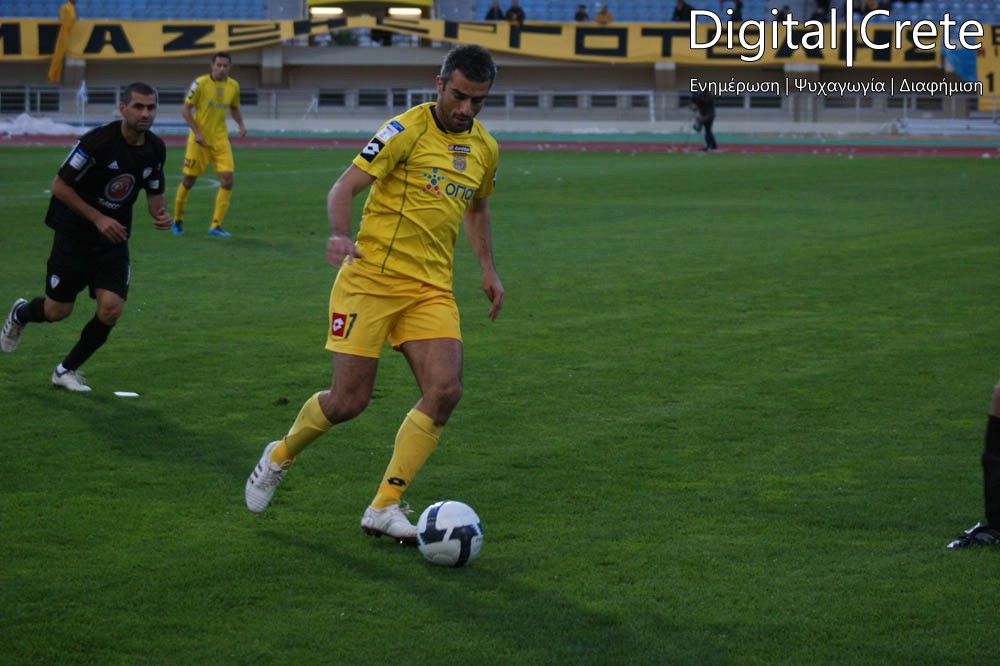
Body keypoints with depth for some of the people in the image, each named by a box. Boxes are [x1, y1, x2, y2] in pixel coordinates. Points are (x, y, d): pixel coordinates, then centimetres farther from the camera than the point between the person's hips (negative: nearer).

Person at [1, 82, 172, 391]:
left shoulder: (156, 148, -3)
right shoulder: (97, 141, -22)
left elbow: (154, 192, 12)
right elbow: (60, 185, -17)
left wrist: (160, 213, -10)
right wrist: (98, 218, -21)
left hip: (114, 238, 4)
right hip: (74, 235, -4)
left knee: (111, 310, -11)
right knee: (58, 310, 5)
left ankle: (67, 370, 12)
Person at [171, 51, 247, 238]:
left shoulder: (233, 86, 3)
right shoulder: (200, 83, -11)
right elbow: (185, 109, -7)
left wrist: (241, 124, 1)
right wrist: (196, 132, -16)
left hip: (220, 139, 4)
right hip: (200, 139, -3)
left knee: (227, 179, -10)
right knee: (189, 180, 2)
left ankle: (216, 225, -4)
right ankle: (177, 220, 23)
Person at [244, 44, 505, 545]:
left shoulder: (484, 149, 11)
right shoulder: (407, 131, -10)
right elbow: (344, 188, -15)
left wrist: (487, 268, 22)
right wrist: (339, 236, -34)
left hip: (432, 290, 5)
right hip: (371, 278, -5)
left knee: (445, 390, -15)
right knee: (348, 401, -6)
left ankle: (384, 507, -4)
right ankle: (280, 456, 27)